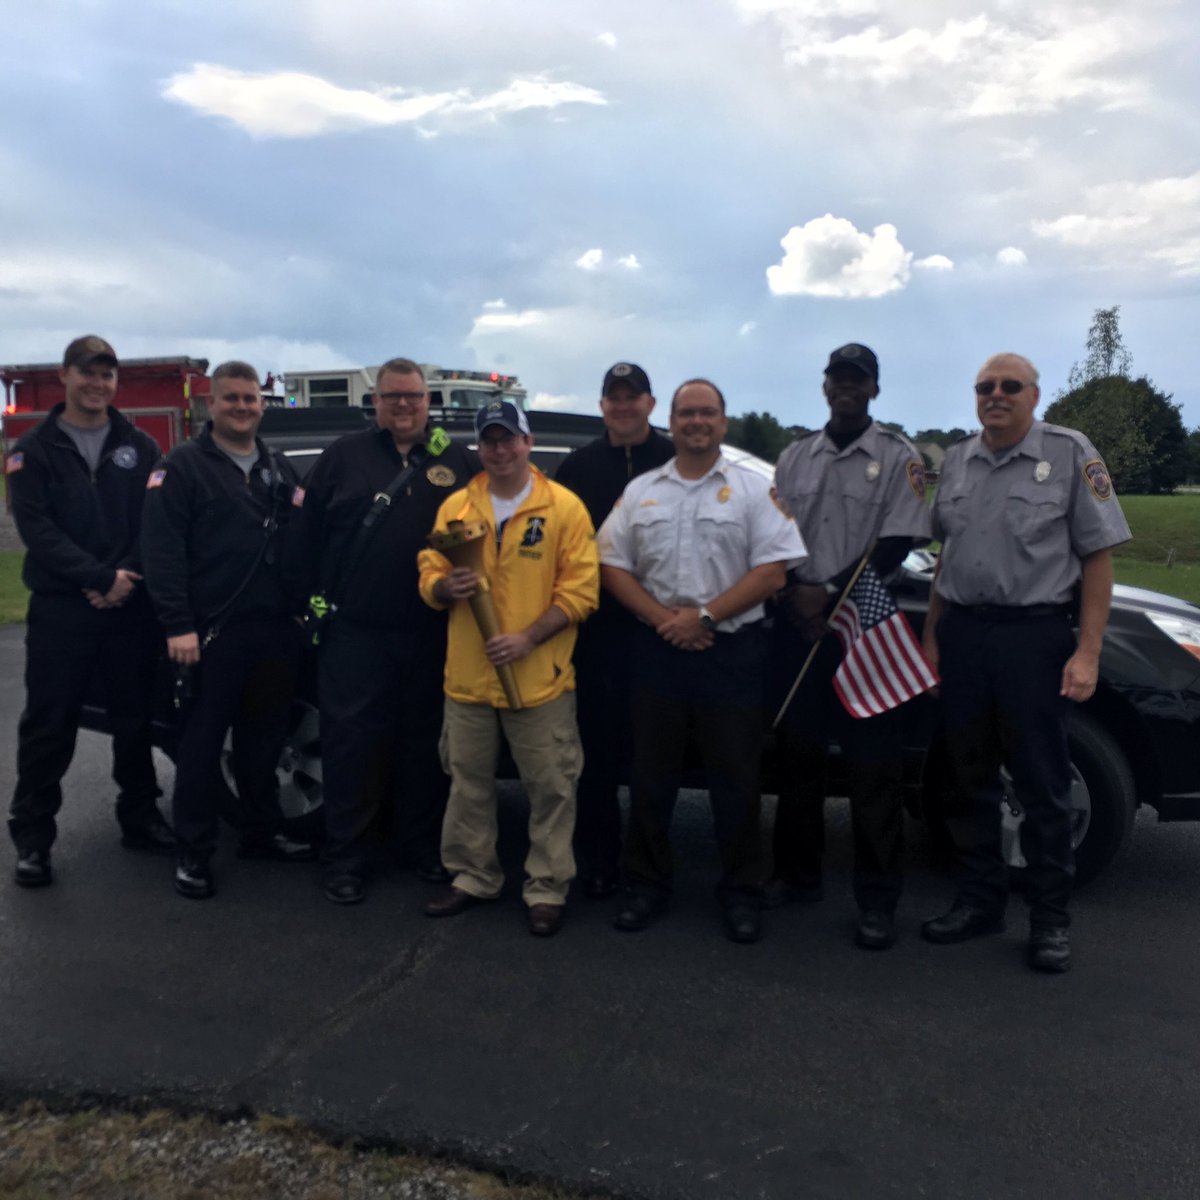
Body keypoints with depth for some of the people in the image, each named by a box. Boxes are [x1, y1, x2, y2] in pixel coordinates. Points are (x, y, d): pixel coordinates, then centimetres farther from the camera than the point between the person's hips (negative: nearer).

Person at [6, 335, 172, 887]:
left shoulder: (140, 447, 8)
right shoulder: (34, 450, 2)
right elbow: (36, 529, -8)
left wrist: (125, 579, -14)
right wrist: (102, 577, -16)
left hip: (130, 607, 2)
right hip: (59, 609, -2)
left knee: (135, 719, 11)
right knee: (48, 727, 3)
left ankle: (139, 816, 26)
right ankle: (32, 836, 16)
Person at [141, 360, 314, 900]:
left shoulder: (279, 470, 16)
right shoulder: (183, 466, -3)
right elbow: (162, 550, -10)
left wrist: (299, 604, 8)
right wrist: (178, 625, -17)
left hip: (275, 629, 6)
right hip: (213, 632, -5)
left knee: (264, 736, 14)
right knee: (203, 740, 1)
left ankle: (261, 832, 28)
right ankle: (193, 853, 11)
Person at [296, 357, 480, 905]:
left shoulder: (458, 461, 8)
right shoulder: (344, 455, 7)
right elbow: (308, 530, 6)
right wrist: (317, 601, 0)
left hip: (430, 635, 1)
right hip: (354, 633, -1)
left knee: (425, 741, 11)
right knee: (352, 742, 3)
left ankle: (423, 845, 27)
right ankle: (346, 858, 15)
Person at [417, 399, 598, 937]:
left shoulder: (564, 507, -4)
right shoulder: (455, 507, 7)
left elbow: (580, 591, -8)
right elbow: (429, 577, 8)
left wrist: (528, 638, -18)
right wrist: (446, 586, -16)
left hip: (540, 678, -3)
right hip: (467, 677, 3)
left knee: (551, 788, 6)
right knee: (469, 783, 15)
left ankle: (547, 889, 21)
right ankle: (472, 877, 32)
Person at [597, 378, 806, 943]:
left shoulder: (754, 490, 2)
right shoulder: (640, 491, 10)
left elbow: (772, 570, -5)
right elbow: (613, 565, 6)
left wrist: (704, 615, -14)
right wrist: (662, 618, -9)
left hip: (731, 649, -2)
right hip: (657, 648, 2)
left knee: (735, 777, 5)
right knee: (651, 773, 9)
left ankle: (741, 891, 20)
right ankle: (645, 885, 23)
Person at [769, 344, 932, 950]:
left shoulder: (898, 458, -1)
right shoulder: (795, 457, 12)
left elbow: (895, 547, -8)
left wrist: (830, 593, -13)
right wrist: (796, 594, -7)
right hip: (798, 625, 4)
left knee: (872, 763, -2)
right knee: (797, 752, 11)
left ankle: (877, 899, 8)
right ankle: (796, 873, 25)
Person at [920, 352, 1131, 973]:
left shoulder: (1070, 454, -3)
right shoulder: (956, 460, 11)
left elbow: (1098, 557, -5)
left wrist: (1087, 653, -11)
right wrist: (931, 638, 12)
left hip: (1035, 633, -4)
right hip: (961, 632, 5)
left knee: (1043, 783, 3)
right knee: (970, 775, 11)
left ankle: (1050, 917, 17)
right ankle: (980, 899, 25)